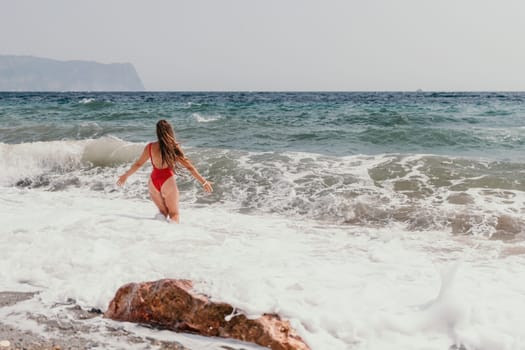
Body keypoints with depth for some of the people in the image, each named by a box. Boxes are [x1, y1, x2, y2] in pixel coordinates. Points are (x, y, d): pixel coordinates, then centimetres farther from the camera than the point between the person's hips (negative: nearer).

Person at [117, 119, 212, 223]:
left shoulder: (150, 147, -1)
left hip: (153, 182, 3)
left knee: (163, 212, 22)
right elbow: (189, 167, -6)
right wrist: (204, 182, 1)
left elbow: (138, 164, 9)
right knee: (174, 214, 8)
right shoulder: (174, 147, -7)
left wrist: (125, 176, 25)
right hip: (168, 182, -3)